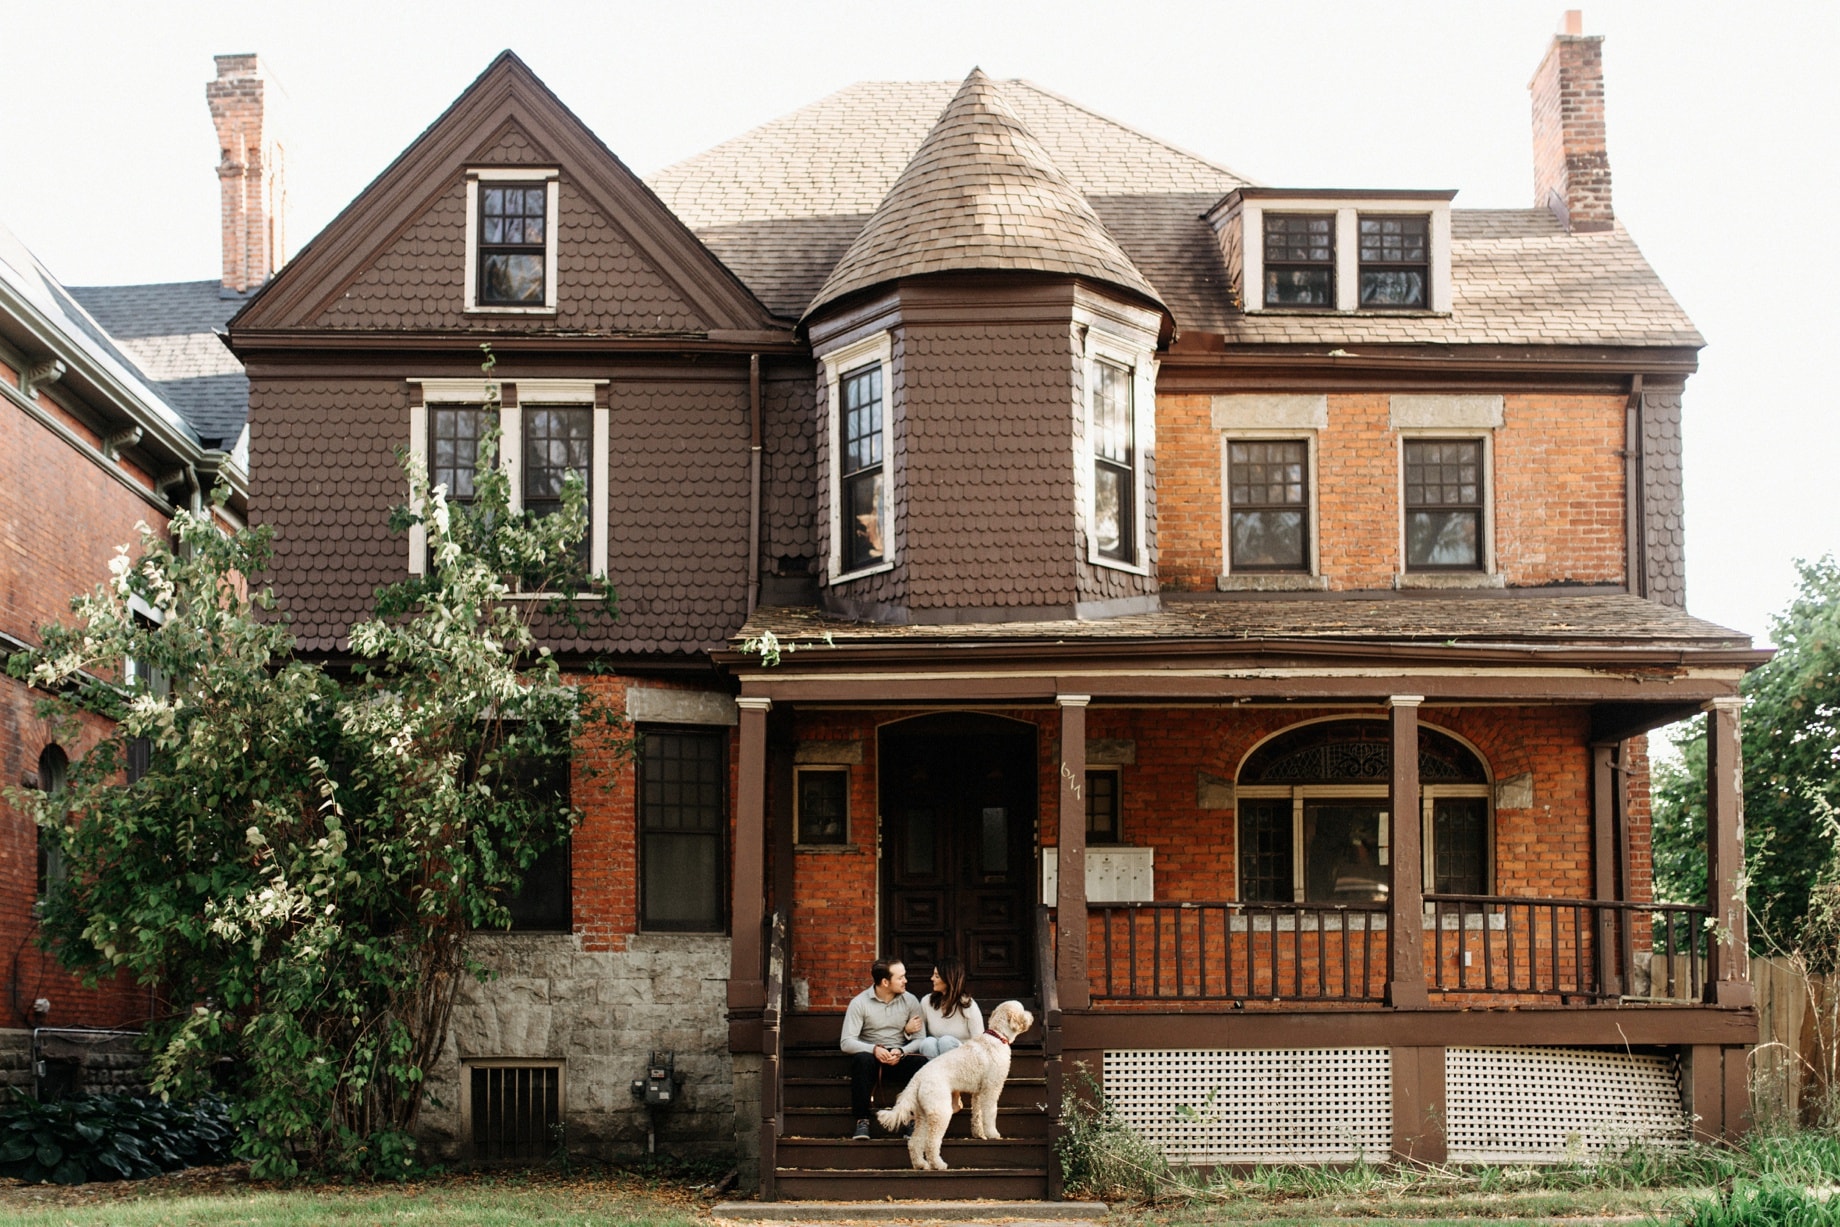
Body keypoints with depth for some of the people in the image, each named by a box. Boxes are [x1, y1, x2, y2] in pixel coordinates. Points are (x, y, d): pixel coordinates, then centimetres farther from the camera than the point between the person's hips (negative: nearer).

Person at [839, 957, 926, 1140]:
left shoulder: (910, 1001, 3)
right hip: (871, 1057, -2)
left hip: (900, 1060, 2)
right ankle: (862, 1121, -28)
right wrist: (874, 1049, -27)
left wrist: (901, 1051, -22)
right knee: (862, 1059, -37)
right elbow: (846, 1042, -11)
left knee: (921, 1062, -30)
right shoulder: (860, 1003, -5)